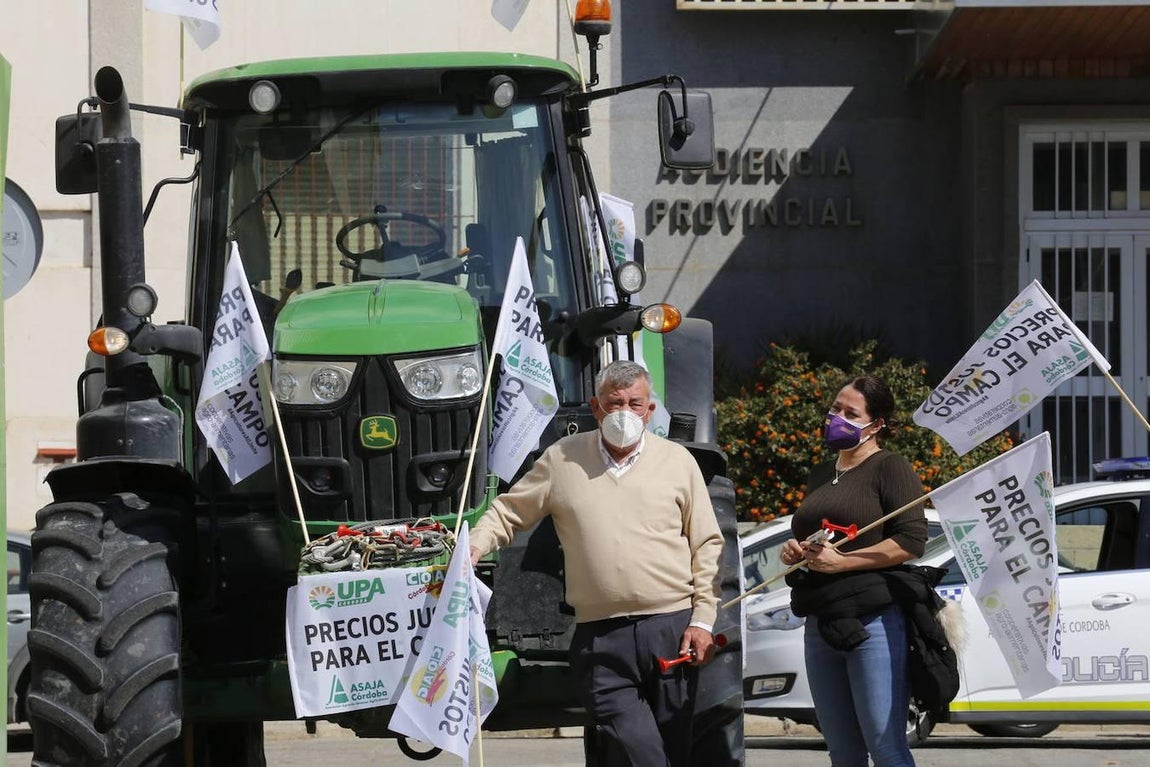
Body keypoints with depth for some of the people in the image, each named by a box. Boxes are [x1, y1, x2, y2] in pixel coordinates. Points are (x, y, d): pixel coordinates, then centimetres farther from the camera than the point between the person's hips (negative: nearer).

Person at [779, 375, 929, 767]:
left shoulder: (889, 468, -3)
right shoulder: (821, 475, 21)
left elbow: (912, 540, -13)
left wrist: (840, 561, -17)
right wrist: (793, 551, 8)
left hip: (875, 621, -8)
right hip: (822, 624, 8)